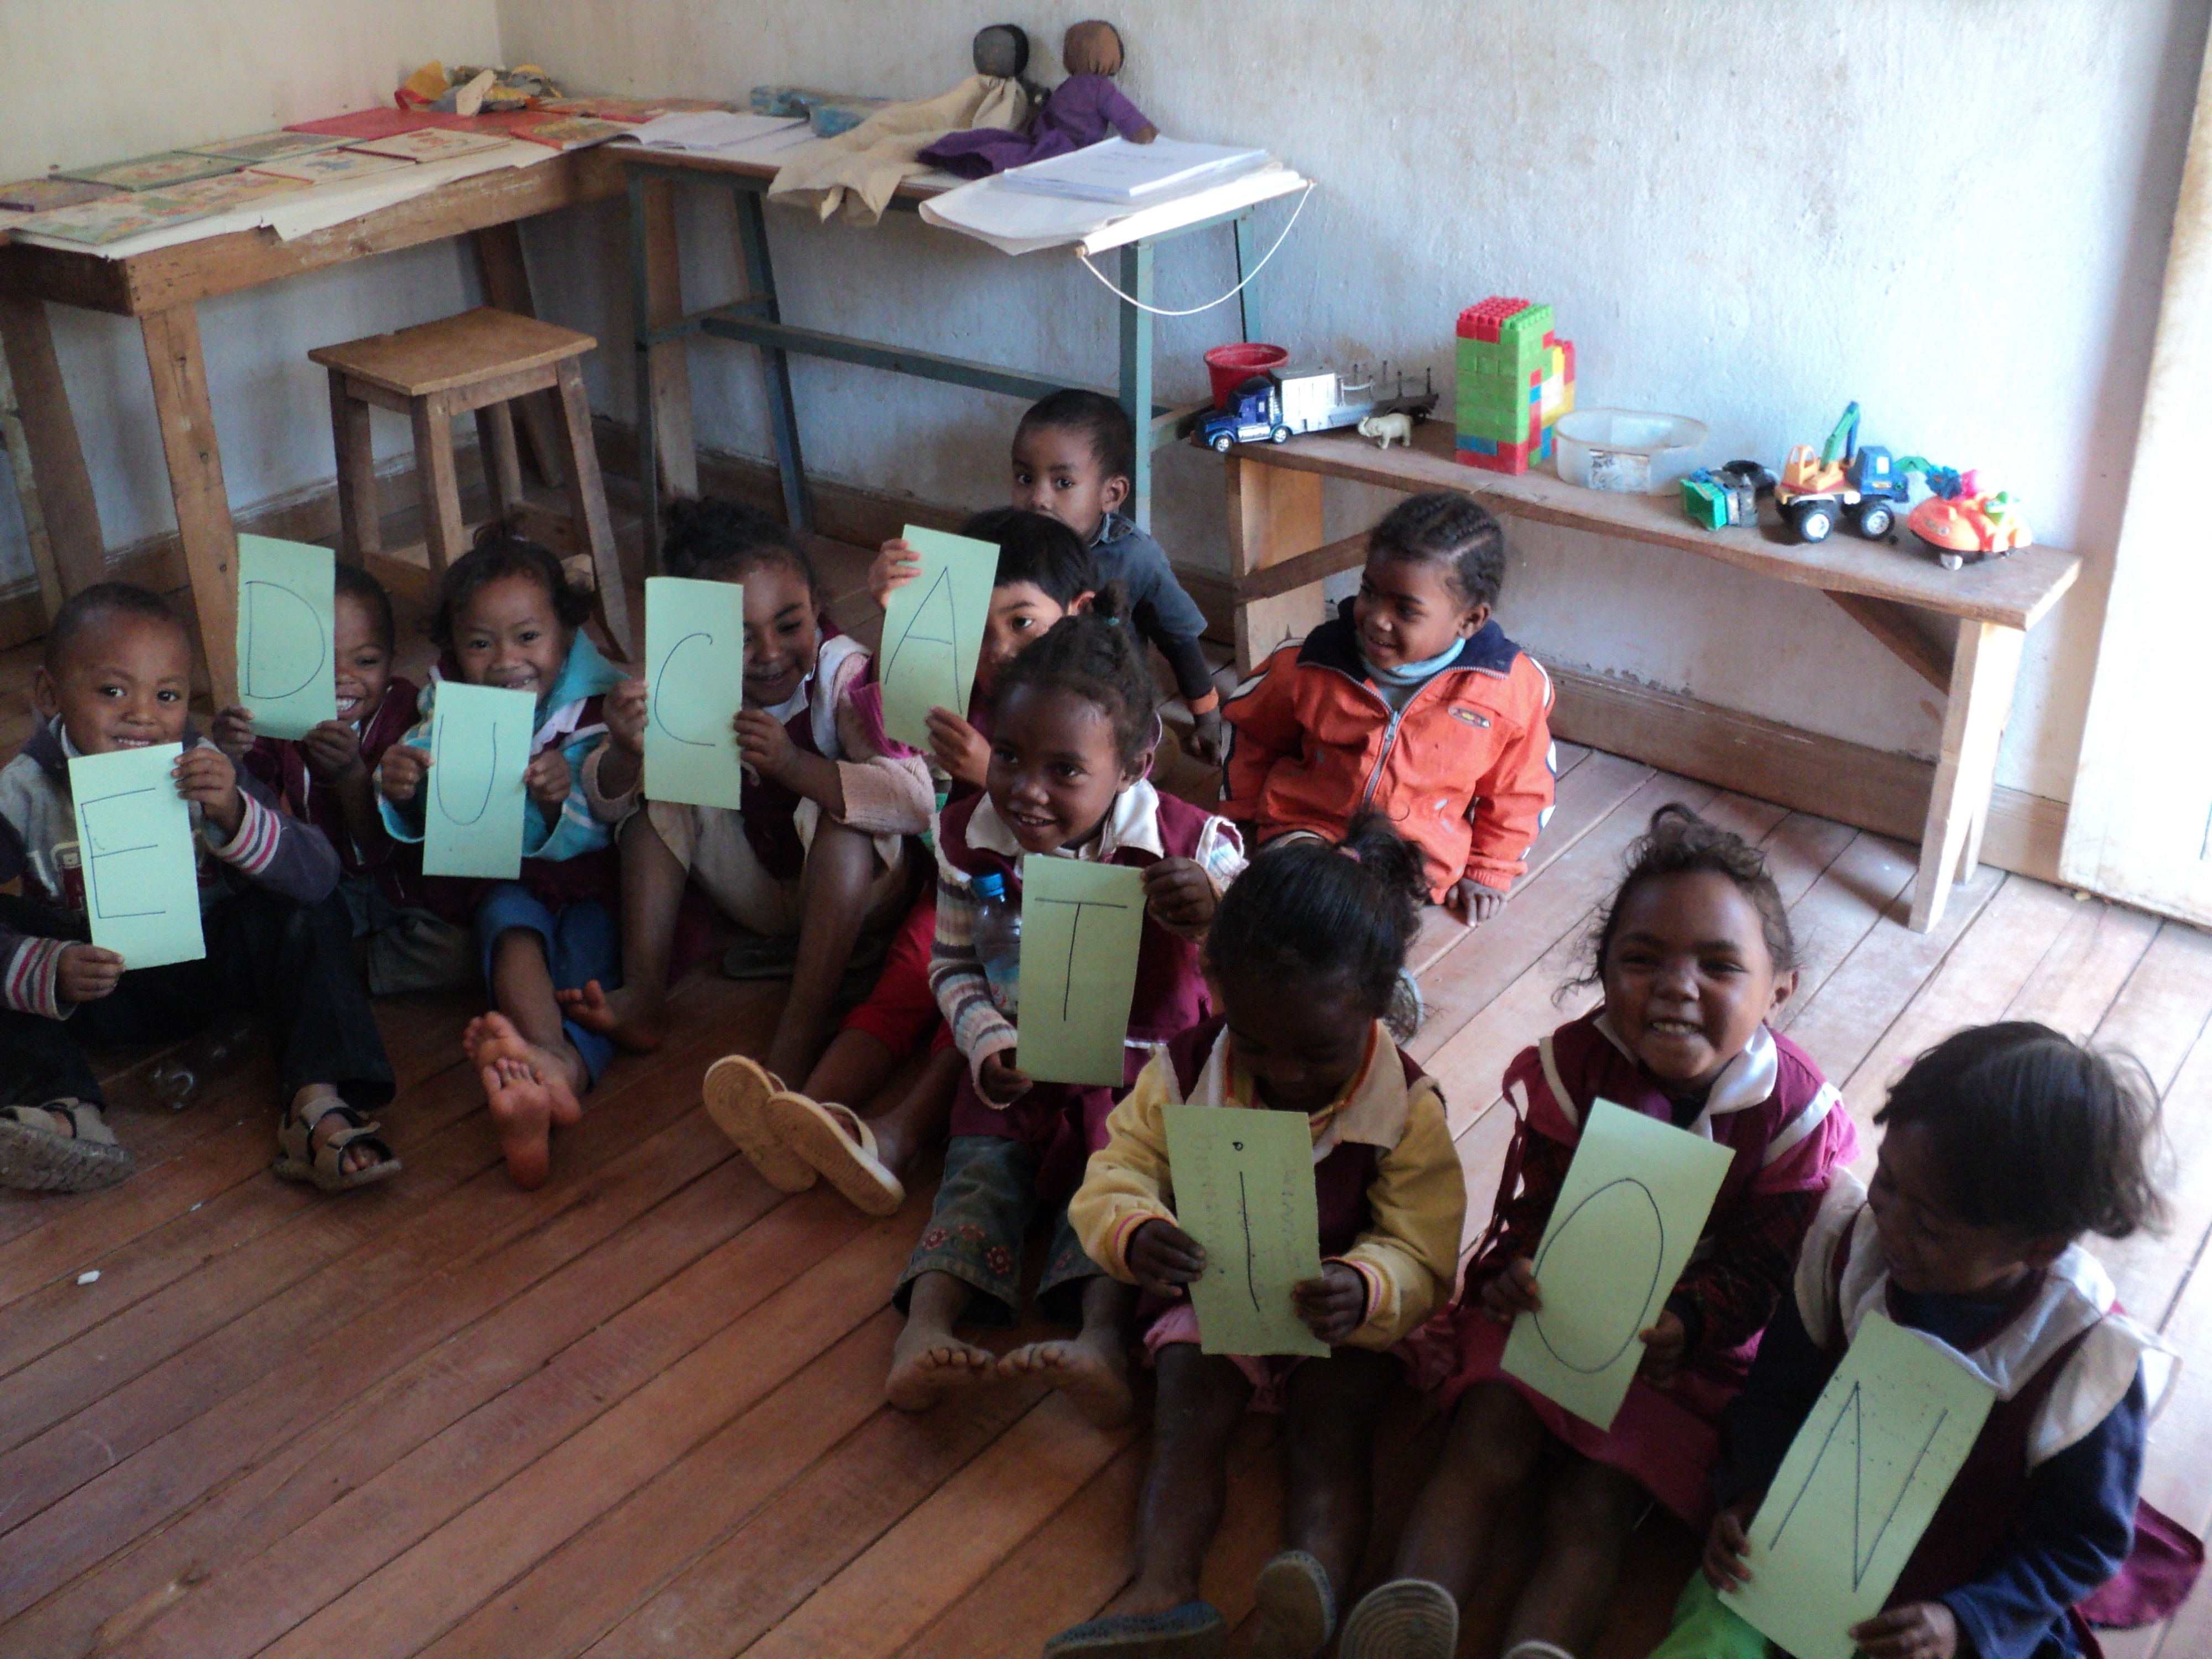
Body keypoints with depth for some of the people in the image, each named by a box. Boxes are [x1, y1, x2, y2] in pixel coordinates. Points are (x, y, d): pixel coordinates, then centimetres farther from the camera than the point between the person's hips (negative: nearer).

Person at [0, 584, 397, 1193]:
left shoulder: (205, 773, -13)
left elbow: (319, 875, -23)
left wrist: (234, 814, -38)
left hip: (207, 973, 1)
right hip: (89, 991, 0)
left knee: (305, 916, -20)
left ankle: (320, 1106, -29)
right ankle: (69, 1112, -35)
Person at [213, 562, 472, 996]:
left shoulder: (405, 717, -16)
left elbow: (380, 850, -21)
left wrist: (352, 774, -39)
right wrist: (230, 761, -26)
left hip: (395, 889, -1)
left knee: (461, 953, -28)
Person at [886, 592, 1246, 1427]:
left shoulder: (1191, 845, -17)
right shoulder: (969, 837, -7)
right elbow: (954, 963, 4)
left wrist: (1215, 911, -38)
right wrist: (987, 1043, -14)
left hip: (1142, 1063, -2)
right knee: (982, 1163, -17)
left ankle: (1104, 1334, -39)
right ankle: (927, 1324, -32)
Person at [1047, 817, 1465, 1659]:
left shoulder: (1408, 1110, -15)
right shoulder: (1184, 1071, -8)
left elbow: (1424, 1258, -16)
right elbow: (1116, 1171, -6)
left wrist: (1365, 1291, -40)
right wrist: (1133, 1233, -31)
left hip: (1339, 1323, -2)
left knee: (1331, 1425, -25)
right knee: (1188, 1409, -22)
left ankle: (1314, 1590, -45)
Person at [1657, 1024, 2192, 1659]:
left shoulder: (2093, 1364, -20)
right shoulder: (1849, 1244, -11)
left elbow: (2084, 1540, -8)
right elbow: (1777, 1388, 2)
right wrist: (1750, 1497, -14)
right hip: (1795, 1552, 2)